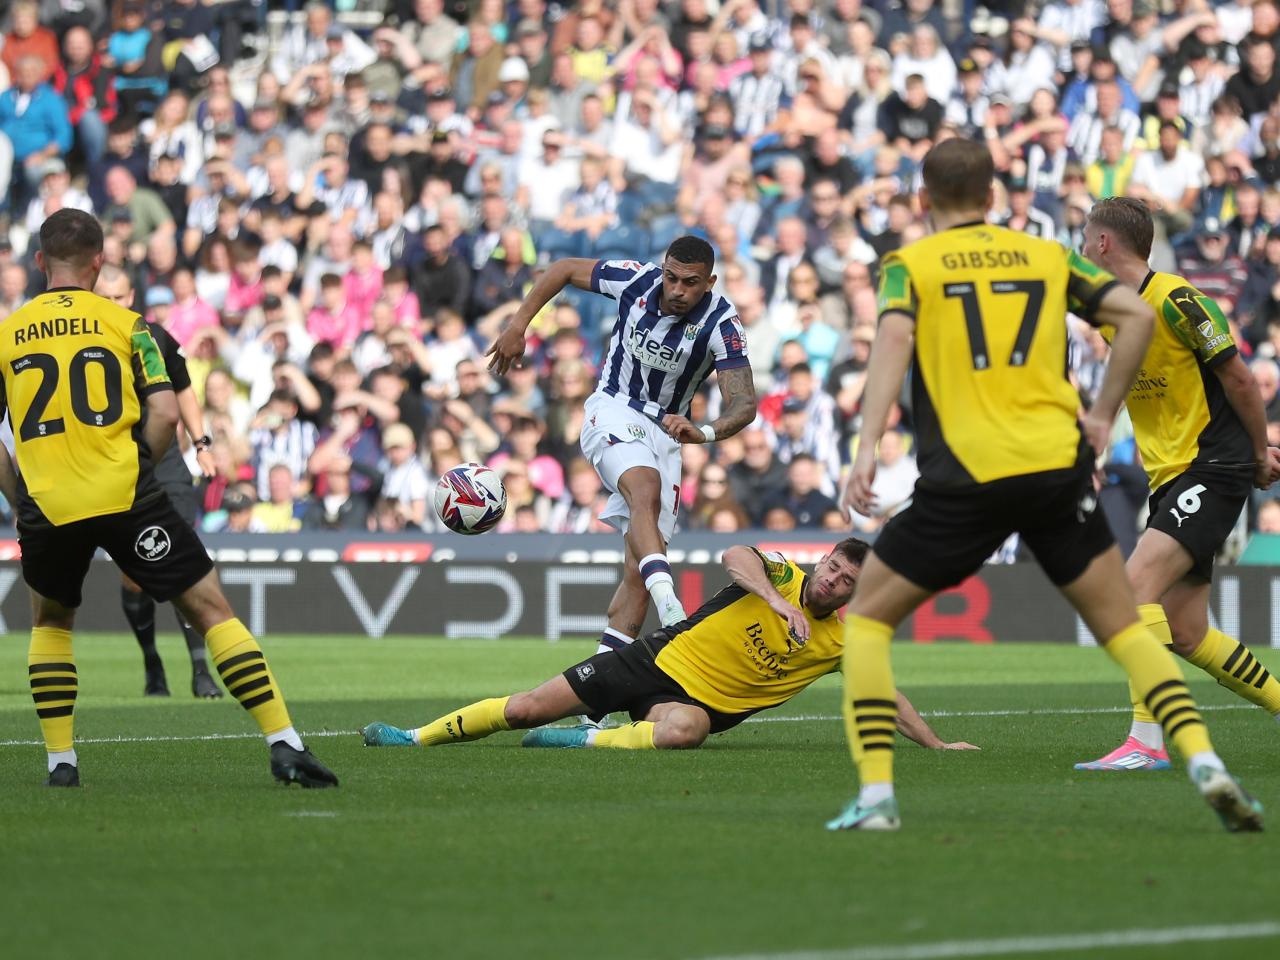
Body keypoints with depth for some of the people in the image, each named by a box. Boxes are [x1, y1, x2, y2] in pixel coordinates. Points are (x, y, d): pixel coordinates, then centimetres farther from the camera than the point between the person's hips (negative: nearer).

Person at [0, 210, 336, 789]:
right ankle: (284, 744, -6)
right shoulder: (125, 323, 6)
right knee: (210, 608, 4)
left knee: (50, 622, 27)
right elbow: (165, 414, -2)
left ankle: (60, 760, 17)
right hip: (125, 497, -2)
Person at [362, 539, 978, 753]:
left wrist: (935, 745, -1)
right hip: (661, 659, -1)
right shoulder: (783, 576, -7)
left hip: (703, 702, 1)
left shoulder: (842, 643, -1)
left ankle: (584, 741, -21)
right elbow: (735, 555, -28)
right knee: (528, 709, -4)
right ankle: (414, 737, 14)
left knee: (683, 731, -41)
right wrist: (777, 599, -43)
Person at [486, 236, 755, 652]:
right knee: (646, 487, -35)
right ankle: (668, 603, -56)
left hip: (666, 431, 3)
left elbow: (744, 403, -28)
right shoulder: (637, 279, -14)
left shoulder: (721, 324, -18)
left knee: (643, 561, -6)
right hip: (613, 412, -3)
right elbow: (563, 269, 3)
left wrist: (704, 432, -48)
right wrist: (517, 326, -2)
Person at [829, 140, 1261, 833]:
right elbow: (1136, 314, 7)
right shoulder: (1047, 256, 17)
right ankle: (1203, 761, -10)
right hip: (1058, 465, 2)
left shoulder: (909, 264, 9)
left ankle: (876, 794, 0)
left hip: (965, 480, -2)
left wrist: (867, 447, -19)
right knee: (1123, 626, 11)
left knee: (867, 619, 13)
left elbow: (894, 339, -11)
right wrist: (1101, 416, 14)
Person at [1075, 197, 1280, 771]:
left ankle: (1147, 741, -29)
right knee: (1186, 636, 5)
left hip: (1213, 470, -9)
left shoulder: (1175, 300, -15)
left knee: (1137, 580, -25)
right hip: (1169, 479, 9)